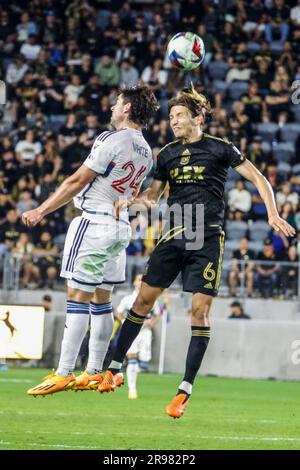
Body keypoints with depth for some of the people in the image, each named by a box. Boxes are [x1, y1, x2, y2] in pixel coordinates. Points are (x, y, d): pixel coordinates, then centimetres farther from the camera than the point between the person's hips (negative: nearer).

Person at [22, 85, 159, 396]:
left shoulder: (111, 140, -14)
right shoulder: (146, 152, 11)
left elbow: (77, 182, -13)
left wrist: (41, 211, -7)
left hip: (94, 222, -8)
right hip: (121, 226, 8)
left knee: (78, 299, -9)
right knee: (101, 301, 11)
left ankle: (63, 374, -11)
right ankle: (94, 373, 13)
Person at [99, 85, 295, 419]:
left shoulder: (219, 149, -1)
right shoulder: (168, 154, 11)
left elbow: (258, 178, 3)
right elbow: (152, 194, 20)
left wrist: (272, 214, -7)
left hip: (207, 239, -4)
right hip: (173, 236, 4)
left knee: (199, 310, -7)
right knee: (143, 300, 3)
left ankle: (185, 392, -3)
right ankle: (114, 369, 16)